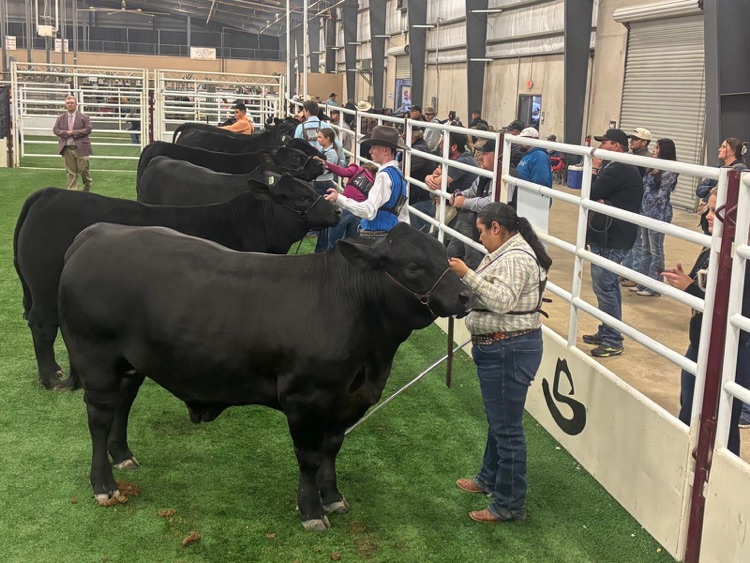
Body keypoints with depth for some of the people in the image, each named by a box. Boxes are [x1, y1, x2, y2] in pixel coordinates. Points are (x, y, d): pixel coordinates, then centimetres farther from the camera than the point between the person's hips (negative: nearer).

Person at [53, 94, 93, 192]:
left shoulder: (83, 117, 2)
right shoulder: (60, 118, 12)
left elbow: (88, 129, -8)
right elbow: (55, 130, 5)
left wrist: (73, 132, -14)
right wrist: (66, 133, -12)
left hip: (80, 148, -3)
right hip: (66, 149, 3)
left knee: (83, 169, -1)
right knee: (71, 172, 4)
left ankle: (88, 186, 25)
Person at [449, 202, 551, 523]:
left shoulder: (516, 258, -19)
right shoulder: (507, 252, 14)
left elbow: (501, 300, -31)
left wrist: (467, 275, -30)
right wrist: (465, 276, 9)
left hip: (509, 351, -11)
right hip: (498, 348, 11)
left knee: (507, 427, -2)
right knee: (498, 420, 25)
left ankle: (510, 505, 8)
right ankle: (490, 479, 43)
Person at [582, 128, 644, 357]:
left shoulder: (619, 170, -18)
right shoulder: (621, 168, 18)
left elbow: (593, 193, -19)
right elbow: (602, 193, 14)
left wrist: (595, 168, -6)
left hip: (610, 238, -11)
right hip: (612, 235, 11)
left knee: (604, 286, -8)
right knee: (609, 285, 17)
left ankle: (612, 341, -3)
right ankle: (607, 333, 26)